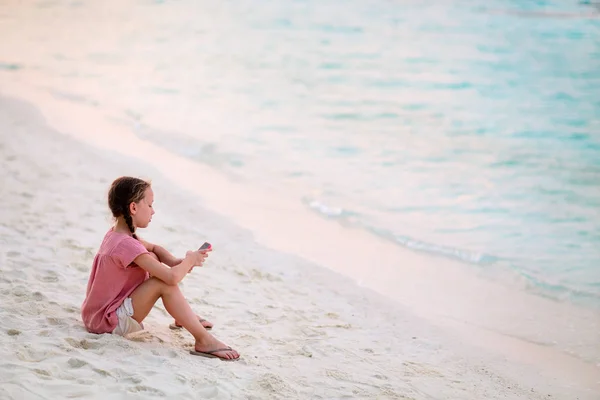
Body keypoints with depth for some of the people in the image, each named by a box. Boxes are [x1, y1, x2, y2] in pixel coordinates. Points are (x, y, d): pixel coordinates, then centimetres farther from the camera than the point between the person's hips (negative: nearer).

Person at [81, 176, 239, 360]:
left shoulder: (115, 233, 4)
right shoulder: (126, 245, -26)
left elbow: (154, 248, 17)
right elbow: (172, 277, -32)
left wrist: (175, 262, -4)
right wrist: (189, 260, -11)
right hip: (108, 322, -10)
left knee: (152, 258, 17)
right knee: (164, 283, -23)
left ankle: (182, 316, 24)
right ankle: (204, 341, -21)